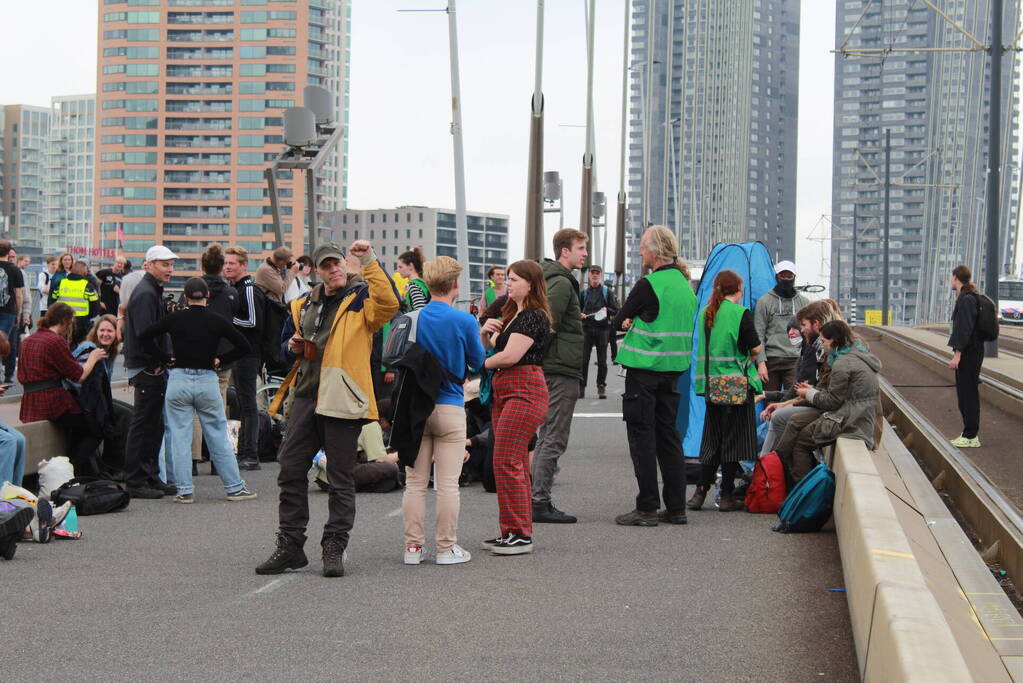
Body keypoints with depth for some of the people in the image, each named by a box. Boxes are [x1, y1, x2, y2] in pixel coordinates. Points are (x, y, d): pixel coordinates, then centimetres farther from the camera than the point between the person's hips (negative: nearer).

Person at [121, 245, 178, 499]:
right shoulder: (145, 293, -15)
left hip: (153, 369, 10)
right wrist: (156, 363, -15)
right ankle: (135, 482, -1)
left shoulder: (153, 291, 18)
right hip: (148, 370, -10)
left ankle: (151, 478, 21)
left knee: (154, 426, 14)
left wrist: (161, 361, 12)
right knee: (143, 425, -5)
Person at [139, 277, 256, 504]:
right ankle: (234, 487, 12)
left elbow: (144, 336, -3)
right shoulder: (216, 321, -1)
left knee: (180, 438, 5)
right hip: (207, 381, 0)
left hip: (179, 380, 0)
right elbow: (243, 346, 0)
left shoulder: (175, 319, -2)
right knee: (219, 437, 8)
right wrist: (220, 360, 8)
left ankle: (184, 491, 4)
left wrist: (166, 358, 3)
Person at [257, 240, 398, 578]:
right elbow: (286, 342, 30)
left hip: (342, 399, -6)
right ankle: (290, 544, 17)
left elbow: (389, 302, -24)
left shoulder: (361, 298, -1)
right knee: (291, 470, 7)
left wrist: (369, 262, -26)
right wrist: (293, 347, 6)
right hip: (305, 396, 6)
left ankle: (334, 547, 9)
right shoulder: (304, 305, 17)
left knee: (340, 477, 1)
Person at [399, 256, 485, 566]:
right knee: (448, 483, 1)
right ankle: (446, 548, 6)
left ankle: (413, 546, 11)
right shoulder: (464, 321, -9)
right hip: (450, 408, -3)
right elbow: (478, 362, 4)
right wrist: (482, 337, 21)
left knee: (415, 482, 8)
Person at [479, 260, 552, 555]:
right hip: (504, 391, 10)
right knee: (515, 463, 11)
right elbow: (490, 348, 22)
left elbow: (511, 355, -19)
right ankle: (512, 532, 16)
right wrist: (485, 333, 0)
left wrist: (481, 364, -2)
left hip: (525, 390, -10)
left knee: (506, 461, -12)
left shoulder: (534, 317, -12)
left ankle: (520, 534, -9)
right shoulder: (512, 314, 20)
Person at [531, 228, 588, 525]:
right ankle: (540, 503, -6)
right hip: (561, 370, -11)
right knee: (554, 439, -7)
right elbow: (548, 325, -21)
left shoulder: (551, 279, 18)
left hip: (550, 370, 11)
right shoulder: (561, 283, -14)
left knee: (547, 436, 14)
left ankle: (538, 502, 18)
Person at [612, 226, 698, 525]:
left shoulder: (648, 285, -15)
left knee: (642, 434, -2)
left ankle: (647, 508, -2)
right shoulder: (685, 284, 11)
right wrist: (636, 323, 6)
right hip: (674, 367, 8)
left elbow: (617, 322, -8)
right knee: (668, 434, 12)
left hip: (645, 367, -7)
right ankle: (676, 507, 13)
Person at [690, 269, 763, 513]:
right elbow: (755, 348, -9)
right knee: (732, 438, 2)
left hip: (711, 383, 5)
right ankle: (727, 496, 5)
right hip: (737, 384, -5)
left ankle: (700, 492, 8)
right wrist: (748, 359, 12)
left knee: (711, 438, 12)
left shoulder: (705, 313, 7)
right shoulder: (741, 313, -9)